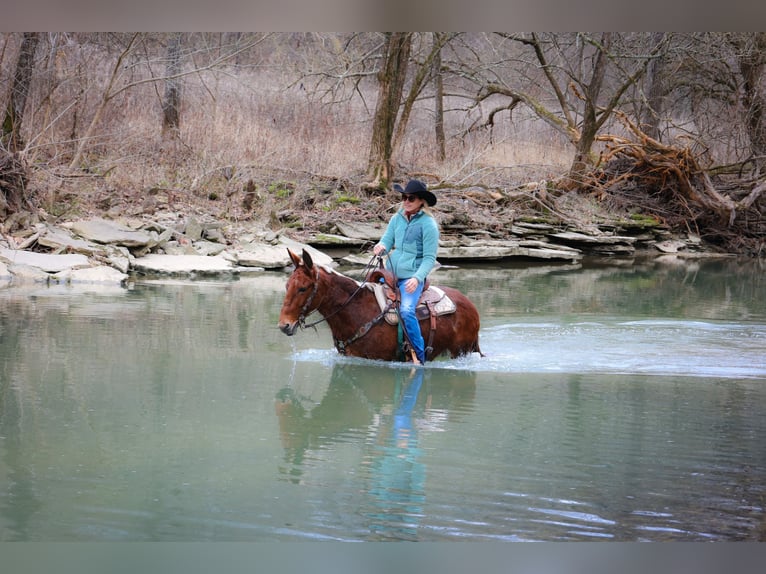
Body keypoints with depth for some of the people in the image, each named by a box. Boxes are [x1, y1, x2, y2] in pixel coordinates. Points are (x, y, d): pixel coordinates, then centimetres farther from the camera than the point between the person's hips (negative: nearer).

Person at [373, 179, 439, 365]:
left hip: (412, 278, -7)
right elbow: (386, 241, 11)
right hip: (390, 274, 7)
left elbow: (429, 258, -10)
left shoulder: (428, 224, -8)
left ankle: (419, 356, -21)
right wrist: (380, 247, -14)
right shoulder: (397, 219, 8)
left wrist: (417, 278, -24)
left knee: (406, 311, -28)